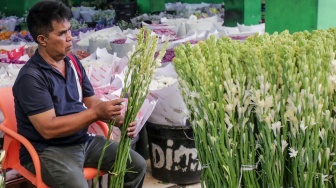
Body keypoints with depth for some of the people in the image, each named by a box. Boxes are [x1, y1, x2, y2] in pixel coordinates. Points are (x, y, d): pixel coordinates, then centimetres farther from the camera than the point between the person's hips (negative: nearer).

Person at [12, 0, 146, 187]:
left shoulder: (73, 63, 6)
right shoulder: (31, 77, -18)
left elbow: (92, 102, 10)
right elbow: (48, 129, -23)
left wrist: (119, 119, -10)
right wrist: (96, 113, -26)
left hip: (84, 141, 8)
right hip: (47, 150, -7)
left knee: (137, 165, 1)